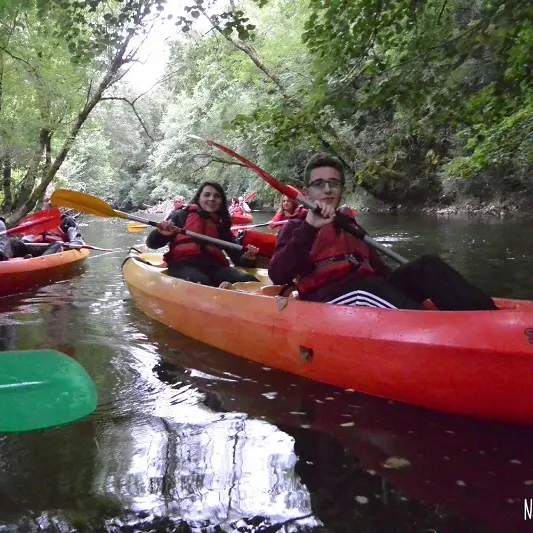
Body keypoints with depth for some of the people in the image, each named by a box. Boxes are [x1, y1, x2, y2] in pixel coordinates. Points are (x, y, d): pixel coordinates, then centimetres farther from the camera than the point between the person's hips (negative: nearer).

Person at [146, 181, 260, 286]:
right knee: (202, 282, -41)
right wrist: (161, 233, -13)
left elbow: (237, 257, 19)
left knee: (250, 281, -28)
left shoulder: (222, 226, 25)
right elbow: (152, 244, 10)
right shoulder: (182, 215, 15)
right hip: (184, 265, -3)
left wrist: (247, 258, -5)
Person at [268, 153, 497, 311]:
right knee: (368, 287, -37)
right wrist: (308, 228, -17)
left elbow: (380, 272, 22)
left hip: (371, 297, 6)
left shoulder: (350, 226, 30)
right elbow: (278, 276, -8)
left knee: (427, 266, -16)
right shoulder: (296, 227, 13)